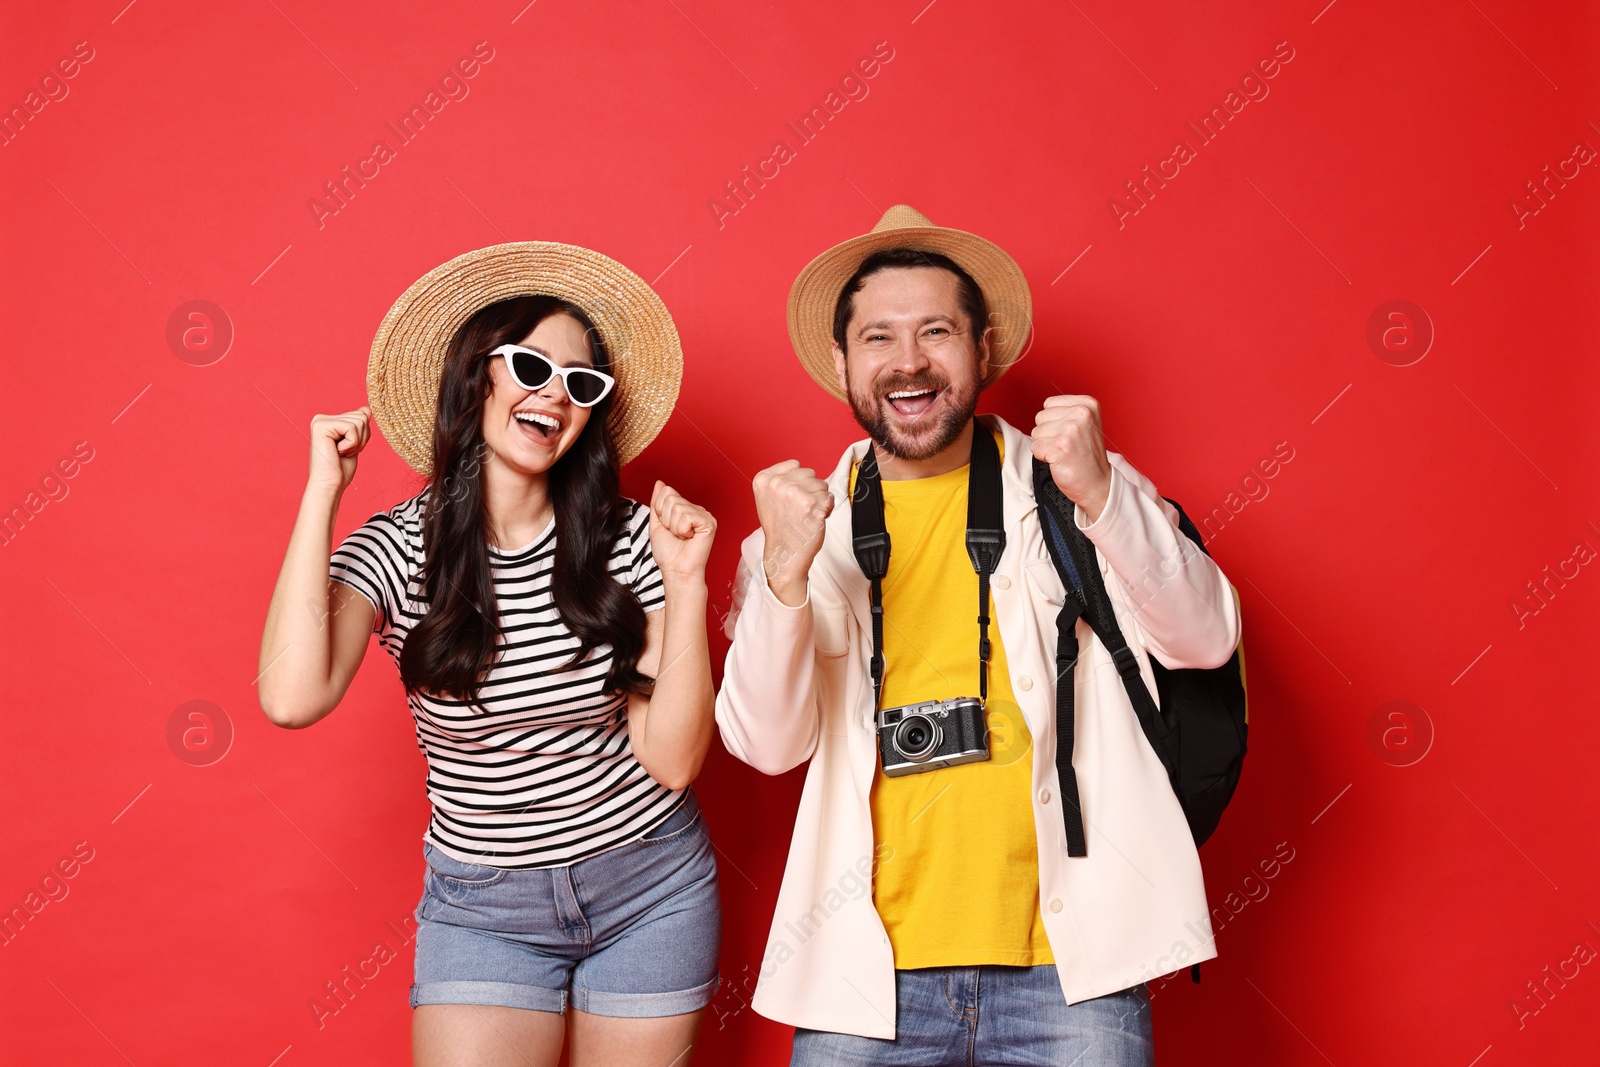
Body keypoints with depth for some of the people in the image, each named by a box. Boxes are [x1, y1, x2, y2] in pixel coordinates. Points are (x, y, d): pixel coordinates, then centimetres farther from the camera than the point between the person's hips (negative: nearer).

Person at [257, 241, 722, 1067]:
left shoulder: (629, 540, -8)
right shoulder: (398, 549, -9)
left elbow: (671, 761, -10)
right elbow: (292, 697, -28)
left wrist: (686, 587, -19)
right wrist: (323, 491, -20)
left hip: (649, 887, 1)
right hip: (481, 906, -1)